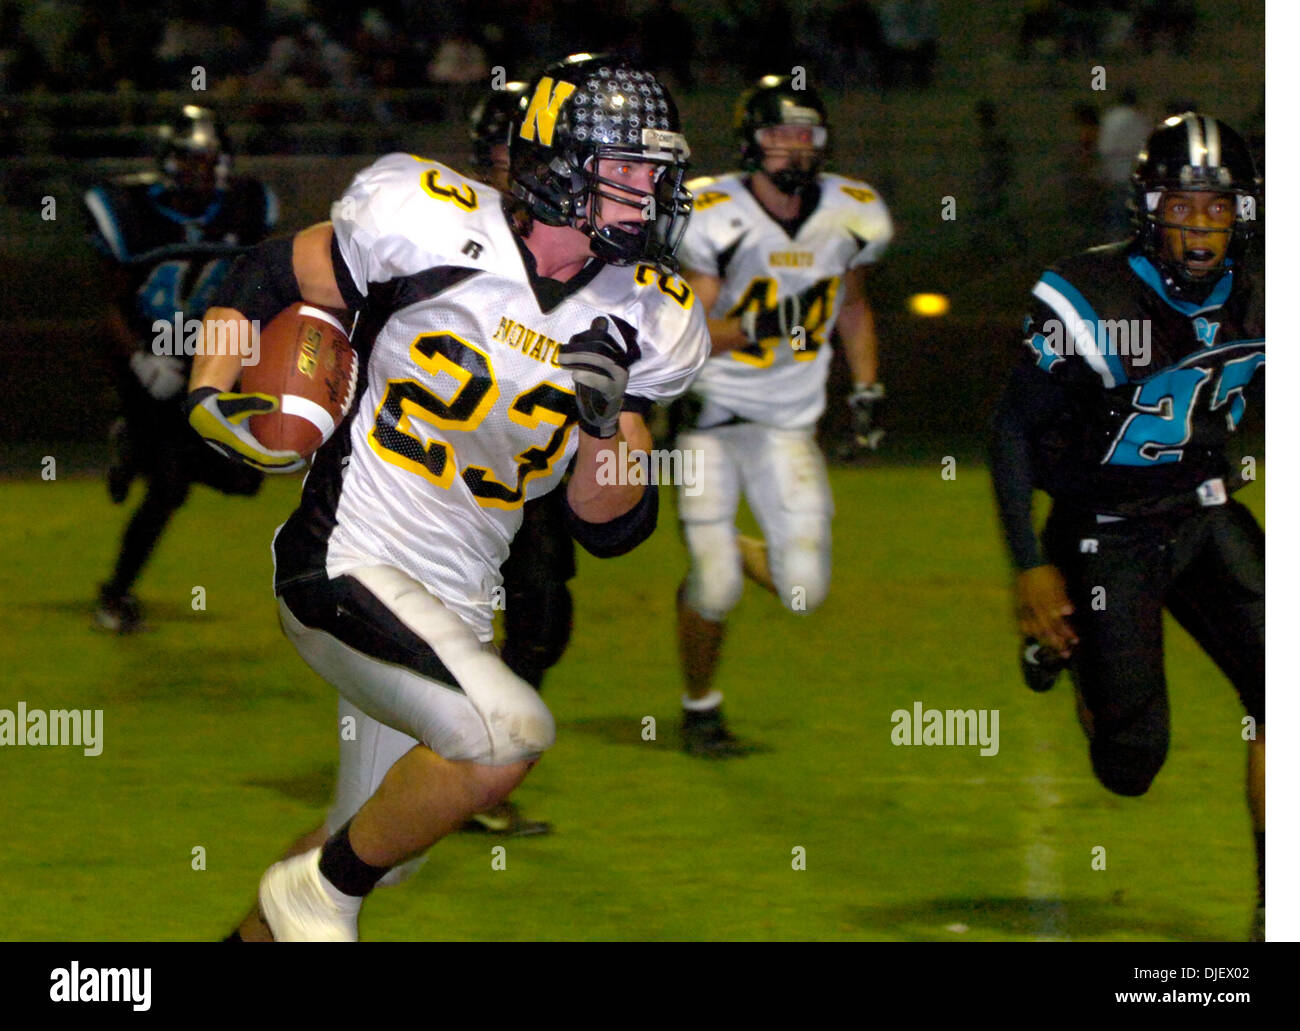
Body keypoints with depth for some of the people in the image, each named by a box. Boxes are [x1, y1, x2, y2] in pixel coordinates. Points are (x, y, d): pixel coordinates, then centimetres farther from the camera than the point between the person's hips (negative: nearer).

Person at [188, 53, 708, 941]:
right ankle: (319, 893, -5)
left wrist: (604, 425, -15)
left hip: (455, 604, 7)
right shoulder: (434, 230, -14)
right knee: (510, 731, -27)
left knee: (378, 853, 18)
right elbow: (263, 283, 1)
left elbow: (611, 528, 3)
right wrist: (210, 400, -10)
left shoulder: (641, 324, 1)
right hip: (345, 566, -7)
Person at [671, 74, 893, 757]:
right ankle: (699, 709, 21)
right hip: (712, 411, -3)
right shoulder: (713, 218, -15)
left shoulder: (850, 216, -1)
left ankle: (729, 549, 27)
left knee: (803, 591, -7)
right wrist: (749, 328, -34)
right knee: (714, 590, -6)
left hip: (789, 421, 4)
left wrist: (866, 389, 11)